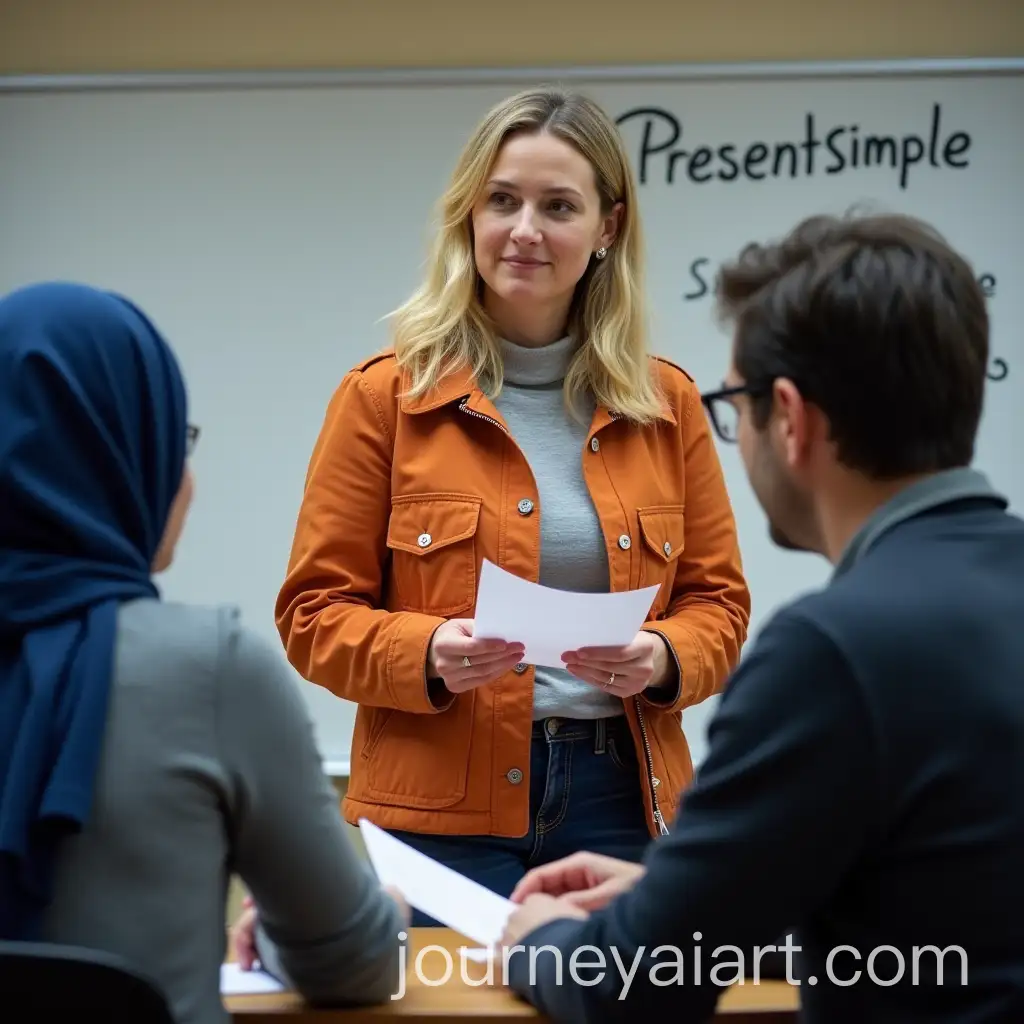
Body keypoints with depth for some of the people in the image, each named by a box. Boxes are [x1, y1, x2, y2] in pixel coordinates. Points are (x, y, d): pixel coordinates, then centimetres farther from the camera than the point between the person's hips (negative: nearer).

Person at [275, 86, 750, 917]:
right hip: (442, 807, -2)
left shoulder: (667, 405, 7)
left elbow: (718, 600, 11)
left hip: (621, 799, 3)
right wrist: (428, 654, -18)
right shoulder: (384, 397, -1)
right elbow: (315, 612, 0)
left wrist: (663, 660, -10)